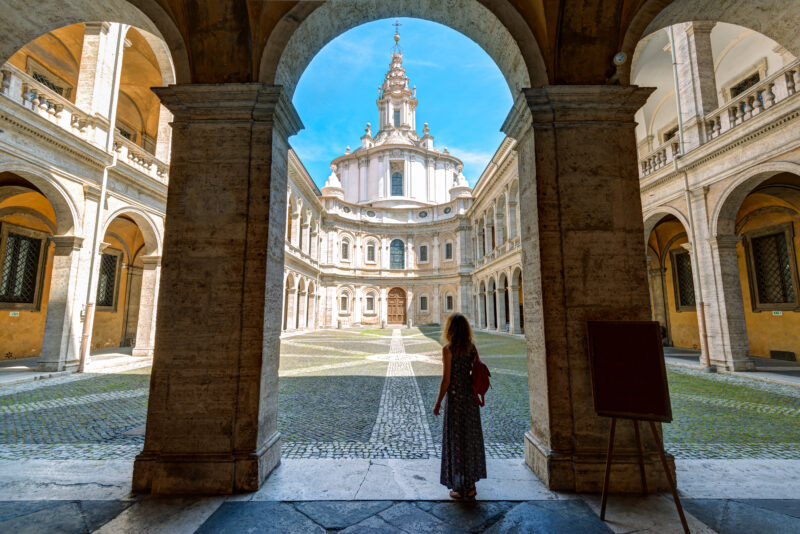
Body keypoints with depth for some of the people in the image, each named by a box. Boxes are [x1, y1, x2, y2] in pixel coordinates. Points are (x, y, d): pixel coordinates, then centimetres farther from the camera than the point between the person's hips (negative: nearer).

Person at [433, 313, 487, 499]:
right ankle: (471, 485, 31)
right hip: (471, 397, 5)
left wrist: (438, 402, -5)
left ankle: (460, 488, 20)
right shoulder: (472, 348, 0)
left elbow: (446, 380, -16)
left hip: (455, 398, -5)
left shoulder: (448, 349, -16)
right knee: (471, 438, 17)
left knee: (455, 440, 8)